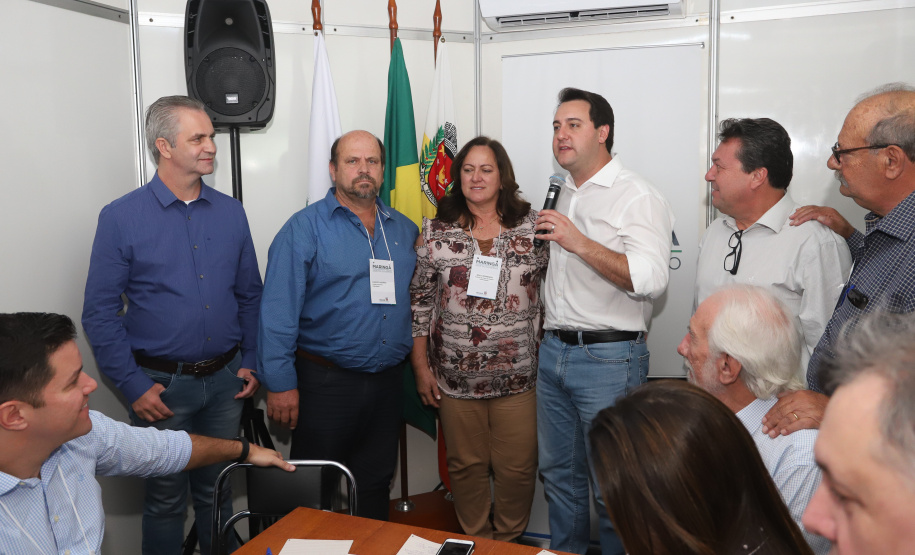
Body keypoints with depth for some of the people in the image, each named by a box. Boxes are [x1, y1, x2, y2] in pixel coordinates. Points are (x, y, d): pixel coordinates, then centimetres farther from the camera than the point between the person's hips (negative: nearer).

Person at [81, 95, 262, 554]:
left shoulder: (231, 213, 3)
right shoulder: (121, 218, -8)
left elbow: (250, 294, 9)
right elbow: (99, 312, -7)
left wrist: (250, 361, 4)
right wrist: (132, 386, -9)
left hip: (225, 381, 3)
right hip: (161, 385, -3)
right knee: (166, 498, 12)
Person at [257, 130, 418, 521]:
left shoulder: (404, 229, 9)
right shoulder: (306, 228, -8)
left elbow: (416, 298, 17)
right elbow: (278, 310, -12)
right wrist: (280, 383, -16)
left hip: (388, 382, 5)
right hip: (325, 382, -4)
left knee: (376, 486, 19)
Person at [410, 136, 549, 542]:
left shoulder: (533, 226, 0)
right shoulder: (436, 231, 0)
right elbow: (420, 300, 3)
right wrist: (421, 366, 1)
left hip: (519, 375, 0)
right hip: (455, 377, 1)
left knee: (517, 467, 8)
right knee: (465, 464, 13)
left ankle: (508, 541, 32)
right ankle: (477, 541, 34)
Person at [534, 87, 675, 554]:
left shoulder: (637, 197, -9)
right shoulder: (564, 195, 16)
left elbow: (651, 279, -23)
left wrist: (580, 243, -27)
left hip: (608, 358, -7)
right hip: (553, 353, 8)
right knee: (559, 472, 17)